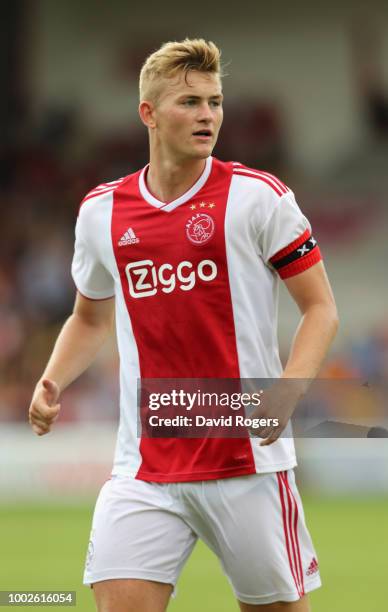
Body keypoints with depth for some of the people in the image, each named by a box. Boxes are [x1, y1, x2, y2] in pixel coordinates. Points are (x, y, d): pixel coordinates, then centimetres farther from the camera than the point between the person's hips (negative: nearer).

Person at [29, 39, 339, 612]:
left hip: (247, 457, -2)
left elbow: (321, 308, -3)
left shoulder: (257, 196, -5)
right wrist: (52, 382, 4)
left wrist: (285, 397, -19)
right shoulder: (101, 211, 7)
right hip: (144, 470, 2)